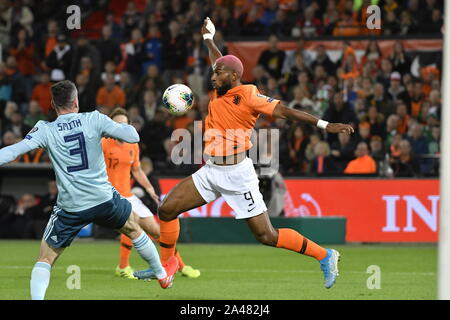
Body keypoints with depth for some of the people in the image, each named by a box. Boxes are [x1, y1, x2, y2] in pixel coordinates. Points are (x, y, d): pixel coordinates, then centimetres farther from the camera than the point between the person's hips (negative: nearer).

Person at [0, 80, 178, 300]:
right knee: (134, 229, 30)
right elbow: (133, 137, -5)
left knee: (45, 260, 8)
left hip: (70, 207, -2)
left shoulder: (45, 131, -6)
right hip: (104, 199, 2)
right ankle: (163, 275, 48)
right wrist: (111, 130, 15)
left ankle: (36, 298, -15)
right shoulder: (94, 120, -4)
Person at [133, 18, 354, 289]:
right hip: (211, 171, 8)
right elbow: (221, 63, 28)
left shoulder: (248, 95, -12)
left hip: (237, 173, -8)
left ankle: (325, 256, 5)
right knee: (167, 209, 4)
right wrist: (209, 39, 43)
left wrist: (324, 125, -22)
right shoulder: (220, 92, 8)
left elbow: (284, 111, -17)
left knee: (266, 235, -8)